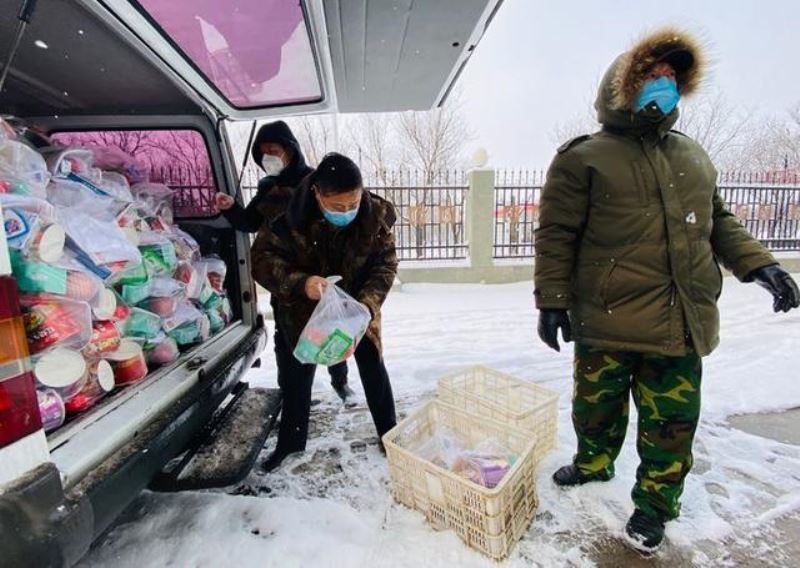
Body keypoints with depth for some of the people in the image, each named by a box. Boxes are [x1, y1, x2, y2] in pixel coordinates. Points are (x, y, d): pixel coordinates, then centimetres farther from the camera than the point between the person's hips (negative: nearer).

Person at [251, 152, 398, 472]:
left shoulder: (376, 214, -23)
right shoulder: (289, 213, -28)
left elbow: (386, 264, -16)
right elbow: (262, 259, -22)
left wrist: (368, 303, -32)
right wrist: (300, 283, -41)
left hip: (355, 304, 1)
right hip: (300, 306, 0)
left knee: (373, 369, 9)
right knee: (296, 374, 12)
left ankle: (389, 435, 32)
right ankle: (290, 441, 36)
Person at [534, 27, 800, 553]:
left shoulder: (693, 155, 16)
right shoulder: (585, 157, -4)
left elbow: (717, 220, 23)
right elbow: (556, 235, -7)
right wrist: (552, 301, -10)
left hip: (683, 323, 5)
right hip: (608, 323, -4)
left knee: (672, 422, 12)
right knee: (598, 407, 13)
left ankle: (656, 502, 34)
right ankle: (594, 464, 42)